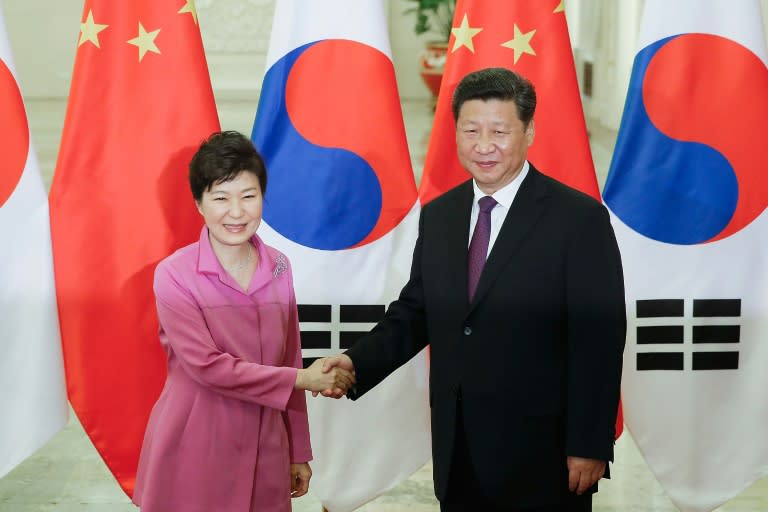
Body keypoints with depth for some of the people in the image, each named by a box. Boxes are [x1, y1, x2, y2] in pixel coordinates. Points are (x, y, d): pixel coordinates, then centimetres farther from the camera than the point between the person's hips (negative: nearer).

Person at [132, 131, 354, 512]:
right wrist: (302, 380, -15)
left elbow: (288, 363, 10)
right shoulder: (174, 275, -11)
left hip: (263, 452, 4)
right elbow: (206, 365, -16)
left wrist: (299, 452, 12)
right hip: (194, 457, -4)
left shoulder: (278, 268, 5)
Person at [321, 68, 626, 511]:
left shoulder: (580, 218, -9)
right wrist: (357, 362, -4)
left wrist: (589, 448, -13)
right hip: (458, 456, 5)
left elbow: (599, 341, -11)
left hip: (542, 459, -5)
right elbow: (414, 313, 14)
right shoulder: (438, 216, 9)